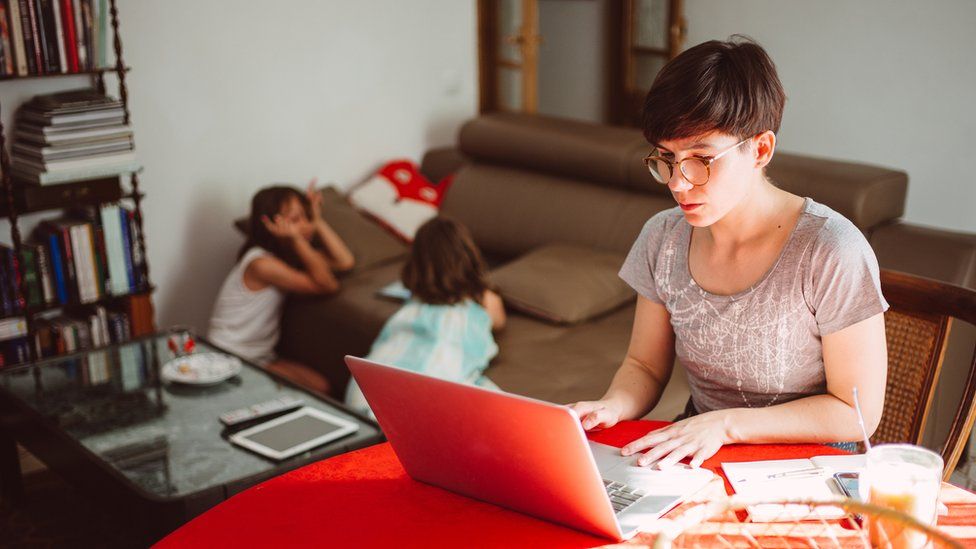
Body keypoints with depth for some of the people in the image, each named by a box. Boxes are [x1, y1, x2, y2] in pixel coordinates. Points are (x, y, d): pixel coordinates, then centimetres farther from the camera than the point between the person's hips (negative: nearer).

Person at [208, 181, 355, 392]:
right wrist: (297, 240, -33)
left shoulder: (289, 254, 3)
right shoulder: (261, 263, -23)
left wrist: (317, 221, -7)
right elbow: (327, 285, -24)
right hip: (231, 360, -8)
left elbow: (346, 262, -5)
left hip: (261, 356, 8)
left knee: (320, 387, -11)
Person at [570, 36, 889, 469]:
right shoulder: (663, 239, -3)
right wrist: (612, 408, -15)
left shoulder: (831, 253, -19)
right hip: (696, 454, 3)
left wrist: (726, 423, -21)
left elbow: (858, 412, -13)